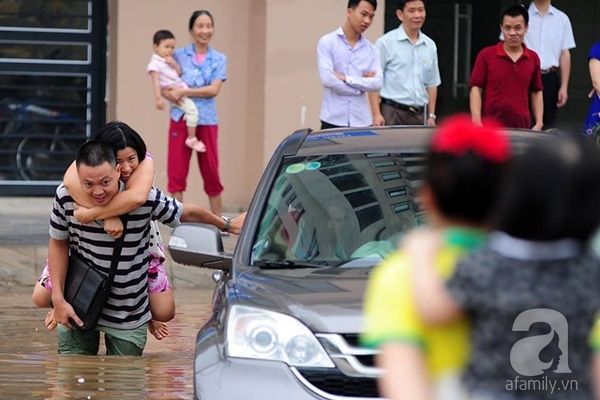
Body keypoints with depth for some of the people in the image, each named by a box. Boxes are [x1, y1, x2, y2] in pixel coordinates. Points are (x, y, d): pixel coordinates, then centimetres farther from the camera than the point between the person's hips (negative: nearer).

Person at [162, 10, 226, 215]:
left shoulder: (219, 59, 6)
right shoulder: (179, 55, 6)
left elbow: (213, 89, -6)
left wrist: (183, 92, -14)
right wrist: (169, 93, -14)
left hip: (207, 121, 0)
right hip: (180, 119, 0)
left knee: (211, 172, 4)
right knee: (177, 171, -3)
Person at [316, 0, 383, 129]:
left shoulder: (371, 50, 11)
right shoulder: (327, 43, 0)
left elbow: (377, 83, -2)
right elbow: (327, 79, -11)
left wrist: (346, 78, -10)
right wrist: (361, 84, -3)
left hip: (362, 122, 3)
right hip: (333, 120, -3)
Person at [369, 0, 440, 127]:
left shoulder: (430, 46, 12)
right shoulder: (386, 43, -4)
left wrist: (431, 115, 13)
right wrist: (377, 114, -14)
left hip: (419, 115, 5)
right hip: (392, 112, -5)